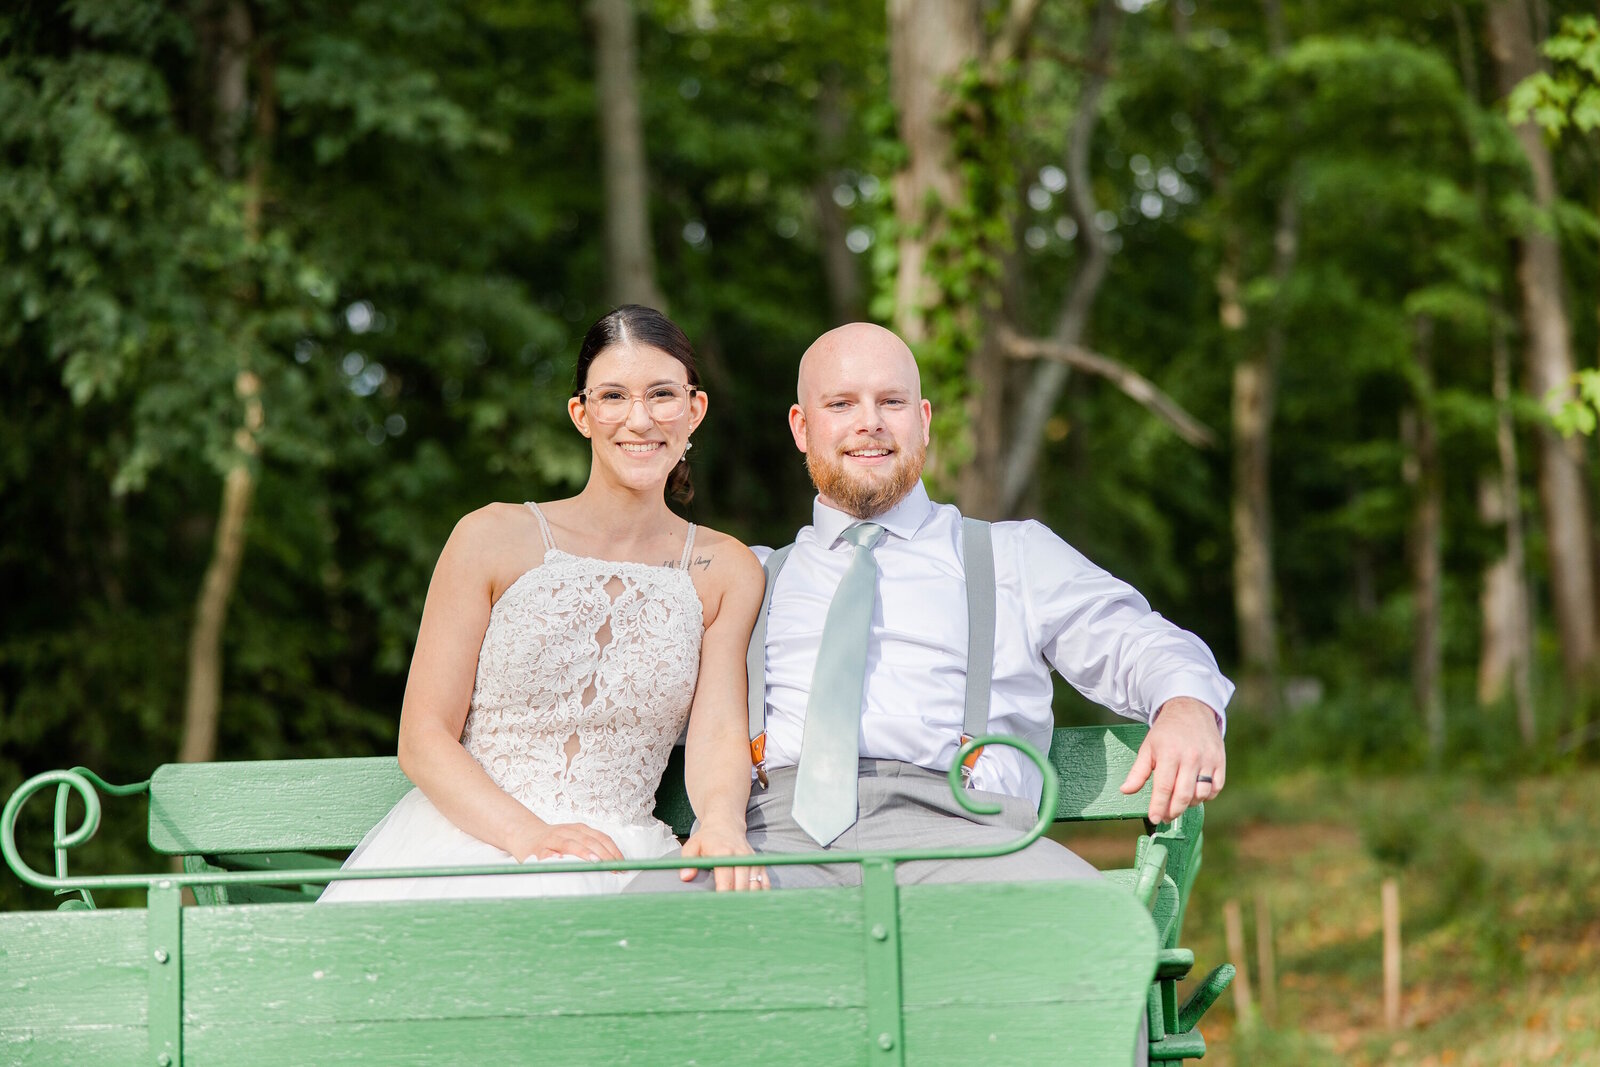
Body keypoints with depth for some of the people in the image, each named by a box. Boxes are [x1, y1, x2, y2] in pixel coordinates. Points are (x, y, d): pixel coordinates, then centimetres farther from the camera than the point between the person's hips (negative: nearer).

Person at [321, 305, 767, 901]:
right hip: (469, 841, -4)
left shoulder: (726, 572, 12)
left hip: (616, 853, 5)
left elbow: (719, 734, 0)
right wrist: (528, 834, -19)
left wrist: (721, 823, -25)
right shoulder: (495, 538, 4)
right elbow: (423, 738, 0)